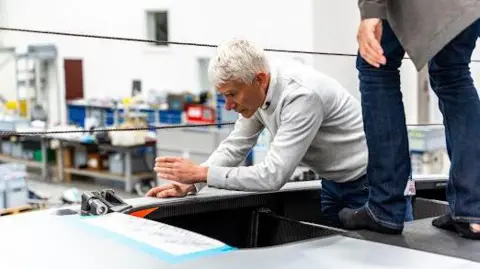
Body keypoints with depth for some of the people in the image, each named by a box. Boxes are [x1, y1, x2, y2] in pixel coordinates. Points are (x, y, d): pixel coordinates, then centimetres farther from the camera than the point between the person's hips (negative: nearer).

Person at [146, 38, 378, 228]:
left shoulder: (301, 95, -35)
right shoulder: (255, 89, -10)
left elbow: (272, 175, -35)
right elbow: (235, 147, -2)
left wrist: (201, 173, -30)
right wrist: (189, 183, -15)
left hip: (365, 181, -7)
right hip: (333, 181, 7)